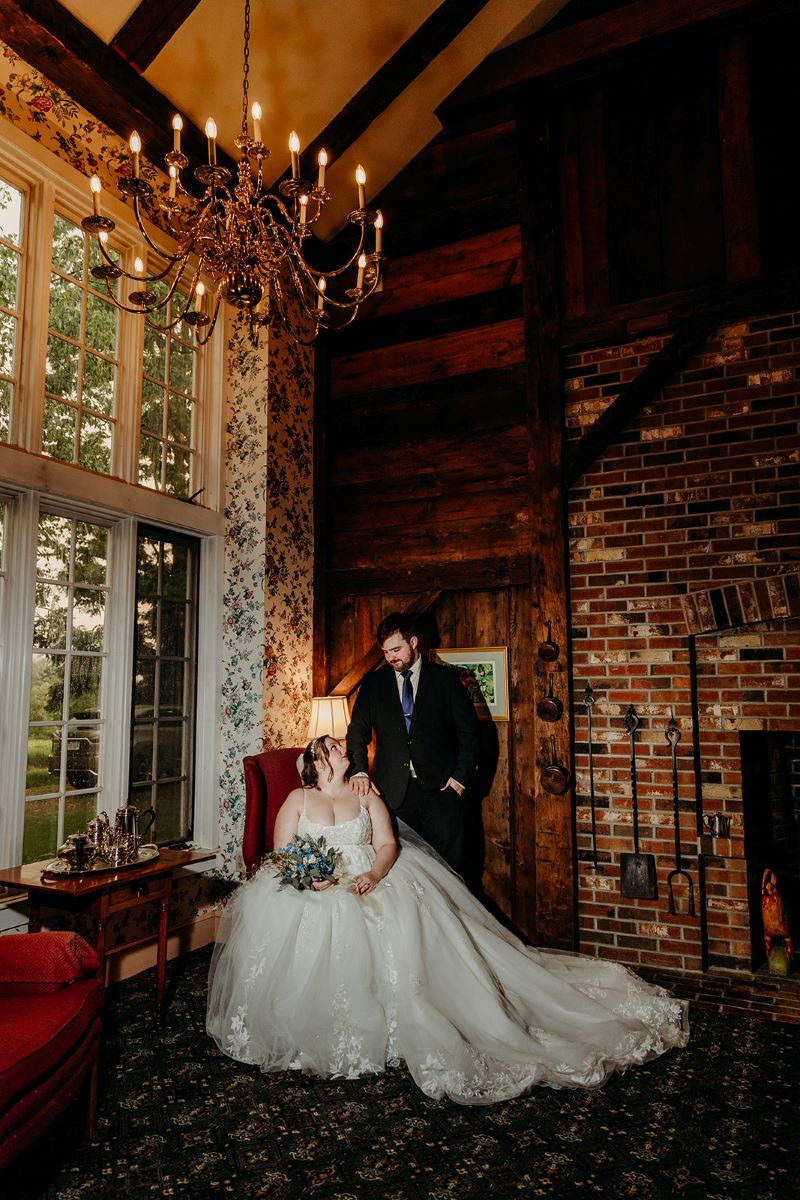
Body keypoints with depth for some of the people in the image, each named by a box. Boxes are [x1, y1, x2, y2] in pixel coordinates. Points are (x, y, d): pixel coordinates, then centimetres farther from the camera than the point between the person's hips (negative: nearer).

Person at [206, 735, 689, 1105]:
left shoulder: (367, 797, 15)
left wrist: (373, 874, -18)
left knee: (407, 923, -27)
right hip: (311, 890, 0)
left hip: (367, 883, 1)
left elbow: (387, 845, 4)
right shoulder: (299, 799, 12)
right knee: (286, 926, -29)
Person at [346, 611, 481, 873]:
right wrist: (359, 771, -10)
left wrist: (461, 777, -4)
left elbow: (469, 731, 3)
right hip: (394, 792, 2)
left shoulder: (445, 678, 3)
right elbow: (358, 731, 5)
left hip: (441, 789, -1)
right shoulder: (373, 683, 8)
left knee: (448, 866, 3)